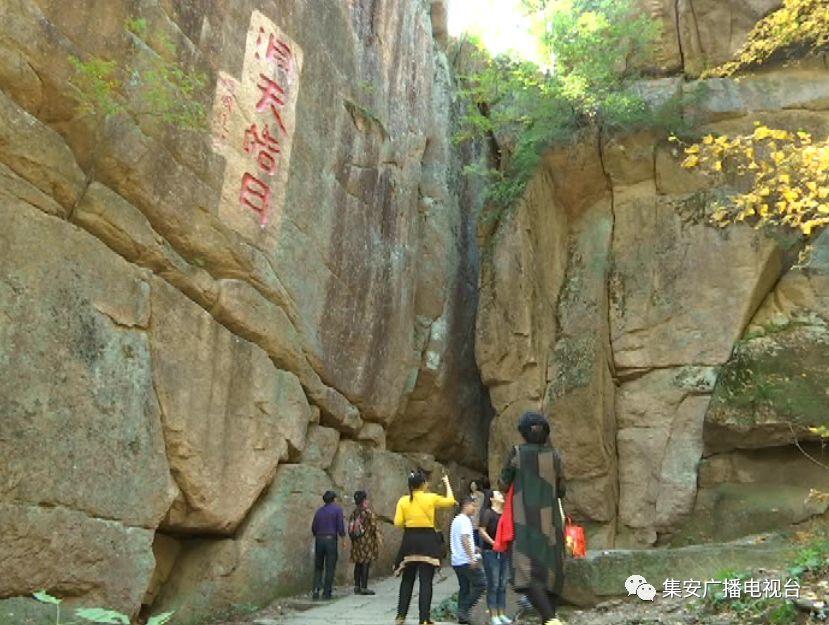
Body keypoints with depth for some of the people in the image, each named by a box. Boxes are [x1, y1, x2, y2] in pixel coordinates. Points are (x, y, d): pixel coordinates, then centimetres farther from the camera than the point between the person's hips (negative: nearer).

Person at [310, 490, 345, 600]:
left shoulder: (319, 511, 11)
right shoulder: (337, 510, -2)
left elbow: (313, 528, 9)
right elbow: (340, 526, -8)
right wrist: (342, 534, 12)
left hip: (319, 540, 4)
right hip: (331, 539, -4)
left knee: (318, 567, 12)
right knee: (330, 567, 4)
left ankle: (316, 589, -3)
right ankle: (326, 592, 3)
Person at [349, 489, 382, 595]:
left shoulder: (354, 513, 10)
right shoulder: (368, 511, -9)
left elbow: (350, 528, 12)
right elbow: (374, 525, -13)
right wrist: (379, 536, -7)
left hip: (356, 541, 7)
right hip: (367, 540, -7)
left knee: (358, 563, 12)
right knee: (366, 563, -3)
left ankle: (357, 586, 16)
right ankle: (363, 587, -4)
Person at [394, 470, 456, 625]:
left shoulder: (403, 500, -1)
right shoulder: (431, 498, -5)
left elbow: (398, 522, -4)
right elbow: (450, 501, 10)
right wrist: (447, 483, 23)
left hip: (410, 540, 2)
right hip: (427, 540, -2)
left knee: (407, 579, 16)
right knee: (426, 581, 0)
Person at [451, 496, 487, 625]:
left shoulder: (456, 520, 18)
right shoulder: (465, 520, -11)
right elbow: (464, 539, -22)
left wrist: (473, 548, 29)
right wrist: (472, 558, -24)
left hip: (456, 561, 9)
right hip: (466, 560, -9)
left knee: (464, 588, 12)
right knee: (480, 585, -4)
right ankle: (464, 609, -7)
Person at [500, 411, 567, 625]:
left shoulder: (517, 453, -3)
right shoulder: (553, 455, 5)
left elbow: (504, 485, 5)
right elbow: (561, 490, 12)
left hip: (527, 523, -4)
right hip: (551, 521, 4)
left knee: (529, 572, -12)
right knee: (551, 571, 13)